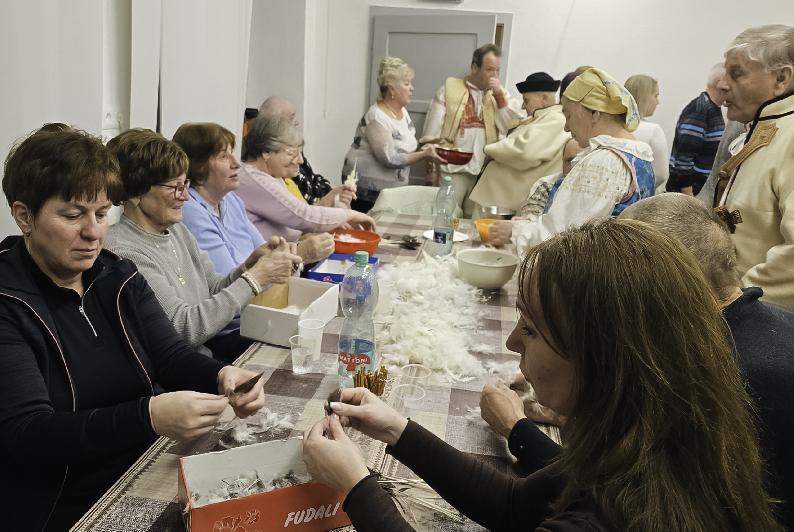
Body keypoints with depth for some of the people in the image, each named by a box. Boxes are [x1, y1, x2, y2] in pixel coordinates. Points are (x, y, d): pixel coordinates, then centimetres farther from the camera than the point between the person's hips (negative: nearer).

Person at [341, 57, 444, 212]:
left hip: (393, 188, 8)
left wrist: (424, 150, -1)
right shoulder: (376, 118, -19)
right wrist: (424, 154, -22)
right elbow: (390, 158, -23)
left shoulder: (403, 112, 6)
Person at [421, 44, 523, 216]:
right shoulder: (450, 88, 2)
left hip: (484, 173, 3)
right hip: (452, 170, -3)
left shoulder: (499, 95, 13)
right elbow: (432, 133, 1)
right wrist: (433, 167, -2)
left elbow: (511, 127, -1)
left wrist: (500, 96, -7)